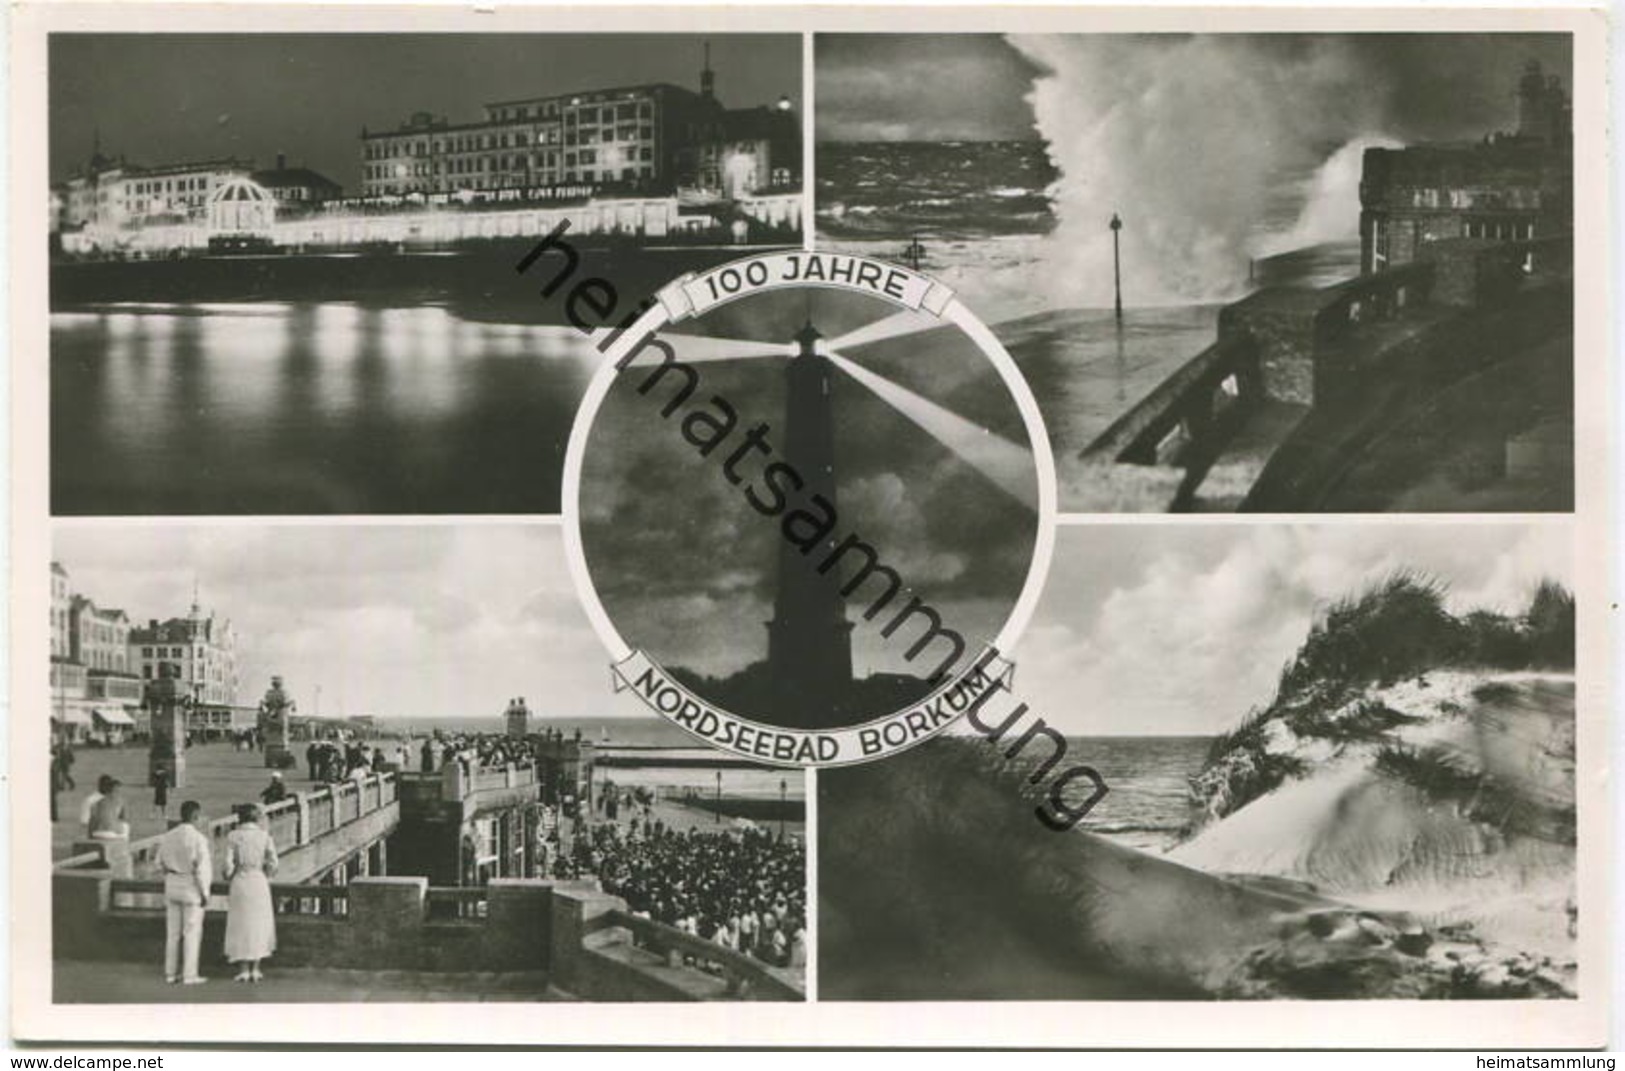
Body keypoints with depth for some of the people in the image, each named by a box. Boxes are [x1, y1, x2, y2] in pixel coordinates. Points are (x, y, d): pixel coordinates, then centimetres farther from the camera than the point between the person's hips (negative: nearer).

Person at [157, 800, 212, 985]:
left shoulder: (168, 837, 4)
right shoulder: (198, 839, -16)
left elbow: (161, 862, 7)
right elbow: (201, 868, -16)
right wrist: (204, 892, -9)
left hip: (172, 886, 6)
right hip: (191, 887, -6)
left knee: (173, 932, 12)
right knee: (192, 932, 1)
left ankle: (170, 973, 16)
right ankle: (189, 974, 1)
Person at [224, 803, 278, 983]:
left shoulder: (233, 836, -4)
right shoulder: (264, 835, -2)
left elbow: (228, 864, -8)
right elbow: (272, 863, -6)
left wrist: (229, 877, 13)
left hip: (240, 883, -1)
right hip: (260, 882, 1)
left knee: (240, 926, 7)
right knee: (259, 925, 13)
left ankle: (243, 970, 4)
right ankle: (255, 969, 9)